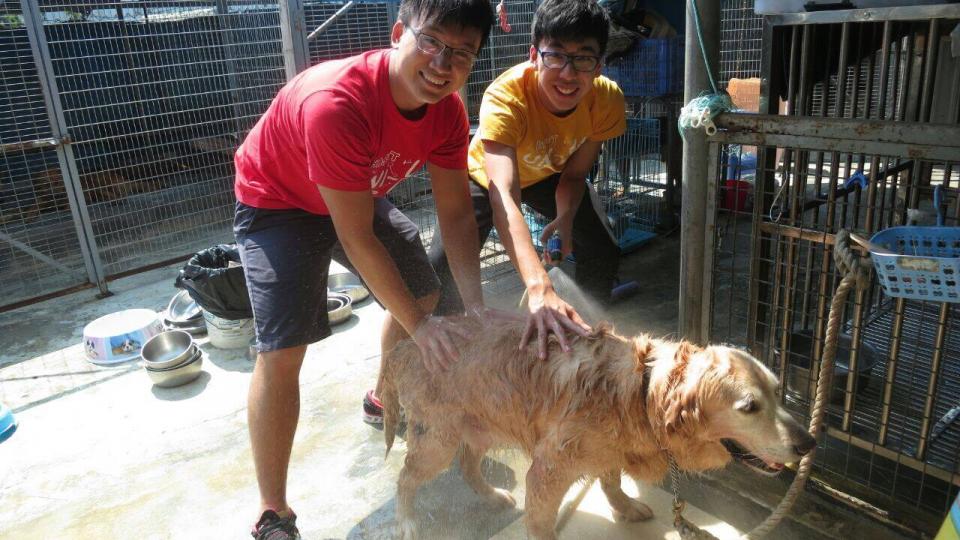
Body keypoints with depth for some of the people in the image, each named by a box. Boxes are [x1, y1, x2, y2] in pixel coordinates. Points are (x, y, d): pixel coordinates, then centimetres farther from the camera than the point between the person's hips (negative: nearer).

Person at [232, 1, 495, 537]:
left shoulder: (448, 110, -18)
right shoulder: (335, 105, -40)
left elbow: (457, 213, -13)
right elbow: (357, 239, -36)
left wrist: (476, 306, -23)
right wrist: (419, 326, -30)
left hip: (360, 195, 7)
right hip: (278, 202, -7)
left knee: (423, 291, 15)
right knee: (283, 350, -18)